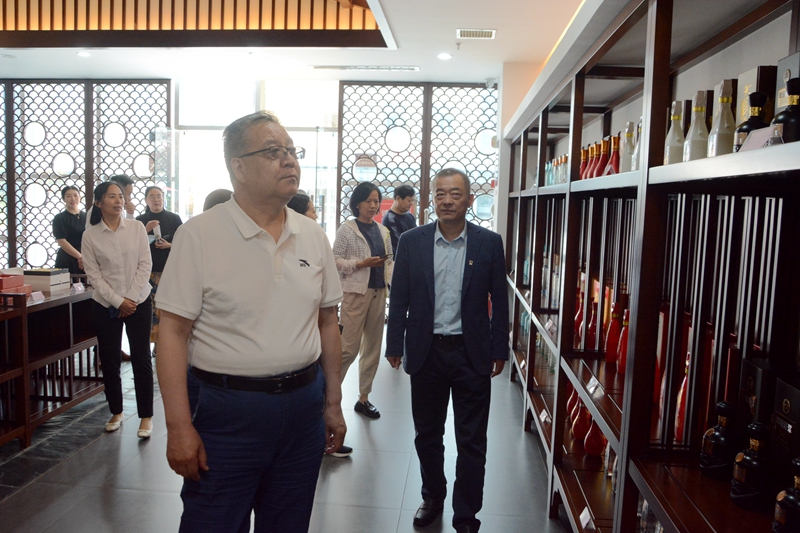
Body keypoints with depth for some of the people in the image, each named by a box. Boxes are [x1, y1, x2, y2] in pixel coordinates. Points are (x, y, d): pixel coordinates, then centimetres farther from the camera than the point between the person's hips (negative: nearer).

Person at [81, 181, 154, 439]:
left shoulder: (136, 227, -1)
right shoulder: (90, 235, -1)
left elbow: (145, 264, -4)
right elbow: (93, 274, -3)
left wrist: (131, 298, -10)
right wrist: (118, 301, -11)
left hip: (138, 302, -1)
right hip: (106, 306, 1)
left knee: (141, 359, 1)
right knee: (109, 360, 8)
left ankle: (146, 416, 10)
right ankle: (116, 412, 26)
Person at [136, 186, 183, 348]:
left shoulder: (174, 219, 5)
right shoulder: (141, 220, 8)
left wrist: (169, 245, -11)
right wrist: (146, 230, -13)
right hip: (149, 271, 1)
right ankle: (153, 341, 6)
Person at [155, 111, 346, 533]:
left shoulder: (312, 236, 4)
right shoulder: (199, 235, -9)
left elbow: (326, 323, 9)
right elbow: (173, 333, -10)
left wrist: (333, 403, 11)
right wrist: (179, 427, -12)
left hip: (303, 406, 5)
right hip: (225, 410, -4)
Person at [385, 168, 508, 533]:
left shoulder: (489, 243, -3)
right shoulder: (411, 241, -1)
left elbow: (499, 300, 2)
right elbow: (399, 298, 2)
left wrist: (499, 351, 1)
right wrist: (395, 346, 1)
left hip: (472, 354, -1)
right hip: (426, 352, 2)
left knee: (471, 443, 8)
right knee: (427, 435, 17)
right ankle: (432, 498, 39)